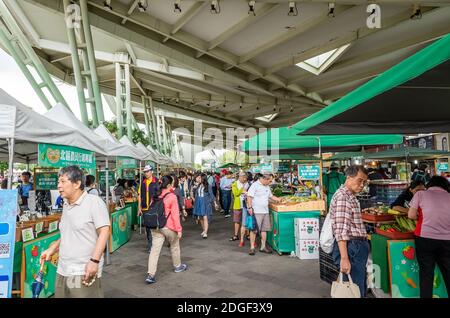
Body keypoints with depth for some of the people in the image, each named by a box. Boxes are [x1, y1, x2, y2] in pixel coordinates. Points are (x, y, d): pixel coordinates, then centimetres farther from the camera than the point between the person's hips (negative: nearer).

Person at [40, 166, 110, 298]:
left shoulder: (94, 202, -12)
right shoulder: (66, 205, 12)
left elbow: (104, 232, -17)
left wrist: (94, 260, -23)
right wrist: (52, 248, 9)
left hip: (84, 272, -7)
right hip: (62, 271, 7)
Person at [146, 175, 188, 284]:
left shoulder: (155, 196, 3)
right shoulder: (172, 196, -14)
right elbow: (175, 214, -14)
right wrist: (179, 229, -10)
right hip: (168, 227, -4)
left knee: (155, 249, 2)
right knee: (174, 246, 18)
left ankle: (151, 274, -3)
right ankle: (177, 266, 37)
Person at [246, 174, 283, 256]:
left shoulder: (267, 187, 16)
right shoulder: (255, 185, -9)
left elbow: (271, 196, 29)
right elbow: (249, 196, -14)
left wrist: (278, 199, 14)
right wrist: (250, 207, -19)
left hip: (265, 212, 8)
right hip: (256, 212, -8)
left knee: (264, 230, 11)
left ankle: (263, 247, 21)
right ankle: (252, 248, 5)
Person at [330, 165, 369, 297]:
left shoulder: (351, 197, 17)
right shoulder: (342, 196, -16)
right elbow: (340, 230, -23)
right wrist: (344, 258, -26)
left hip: (358, 247, 11)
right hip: (351, 248, -11)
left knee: (361, 288, 19)